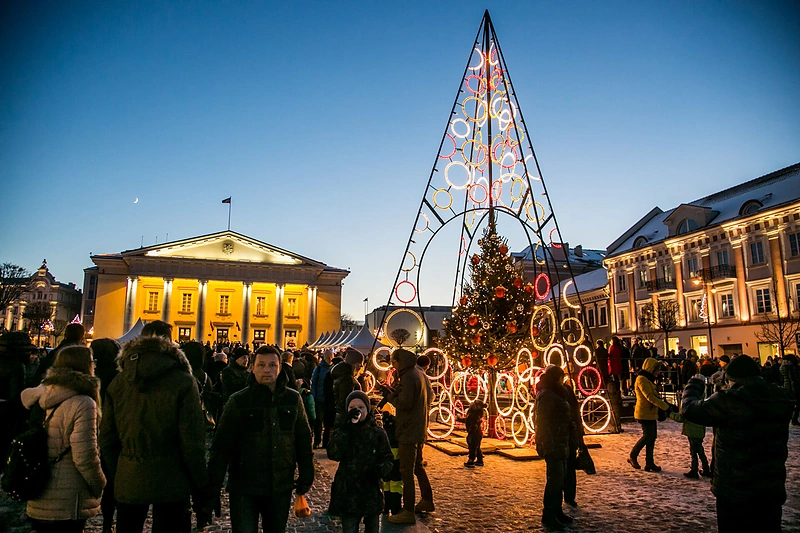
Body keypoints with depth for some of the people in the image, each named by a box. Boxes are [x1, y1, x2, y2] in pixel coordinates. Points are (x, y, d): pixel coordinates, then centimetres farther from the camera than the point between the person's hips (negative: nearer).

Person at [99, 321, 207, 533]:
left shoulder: (118, 382, 3)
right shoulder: (183, 382, -11)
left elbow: (107, 438, 7)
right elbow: (192, 441, -13)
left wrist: (117, 475, 17)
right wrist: (200, 486, -4)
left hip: (128, 482, 4)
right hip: (170, 483, -4)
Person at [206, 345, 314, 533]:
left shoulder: (293, 399, -1)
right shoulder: (238, 401, -8)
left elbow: (304, 440, 5)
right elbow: (222, 445, -7)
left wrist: (306, 476, 6)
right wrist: (213, 486, -10)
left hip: (281, 487, 3)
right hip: (244, 486, -2)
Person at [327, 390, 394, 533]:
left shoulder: (377, 433, -2)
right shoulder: (342, 431, -2)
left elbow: (388, 458, 2)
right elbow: (333, 454, -18)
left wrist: (380, 470, -19)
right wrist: (344, 430, -26)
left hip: (371, 492, 1)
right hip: (348, 492, -1)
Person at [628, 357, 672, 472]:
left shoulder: (648, 379, 18)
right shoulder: (642, 379, -16)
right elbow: (650, 397, -24)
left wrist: (664, 406, 8)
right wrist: (666, 407, -25)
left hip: (651, 413, 10)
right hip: (645, 413, -10)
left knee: (652, 437, 8)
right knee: (647, 436, -7)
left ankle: (649, 463, 12)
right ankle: (632, 457, 8)